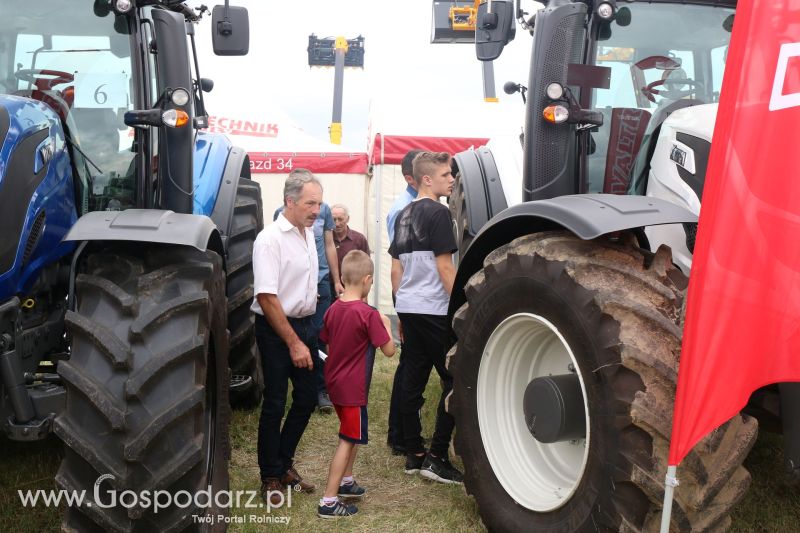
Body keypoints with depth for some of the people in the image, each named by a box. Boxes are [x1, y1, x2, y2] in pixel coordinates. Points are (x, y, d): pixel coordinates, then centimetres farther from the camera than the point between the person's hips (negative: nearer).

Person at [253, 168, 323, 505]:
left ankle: (284, 464, 29)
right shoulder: (270, 239, -18)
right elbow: (267, 297, -22)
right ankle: (270, 478, 16)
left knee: (307, 398, 12)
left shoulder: (308, 232, 7)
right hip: (276, 329, -8)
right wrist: (293, 343, -22)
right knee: (275, 404, 1)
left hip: (305, 324, 8)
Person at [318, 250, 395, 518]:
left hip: (335, 383, 8)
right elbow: (389, 350, -16)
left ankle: (346, 481, 37)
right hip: (353, 388, -8)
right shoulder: (369, 314, -20)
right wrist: (386, 325, 1)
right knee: (348, 440, 0)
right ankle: (329, 502, 3)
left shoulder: (333, 309, 1)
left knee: (353, 434, 25)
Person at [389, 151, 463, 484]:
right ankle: (437, 458, -2)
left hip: (408, 309, 9)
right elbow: (444, 267, -16)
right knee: (454, 381, -2)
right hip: (434, 310, -9)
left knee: (412, 381, 11)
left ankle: (413, 455, 18)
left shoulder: (404, 215, 14)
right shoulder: (437, 213, -11)